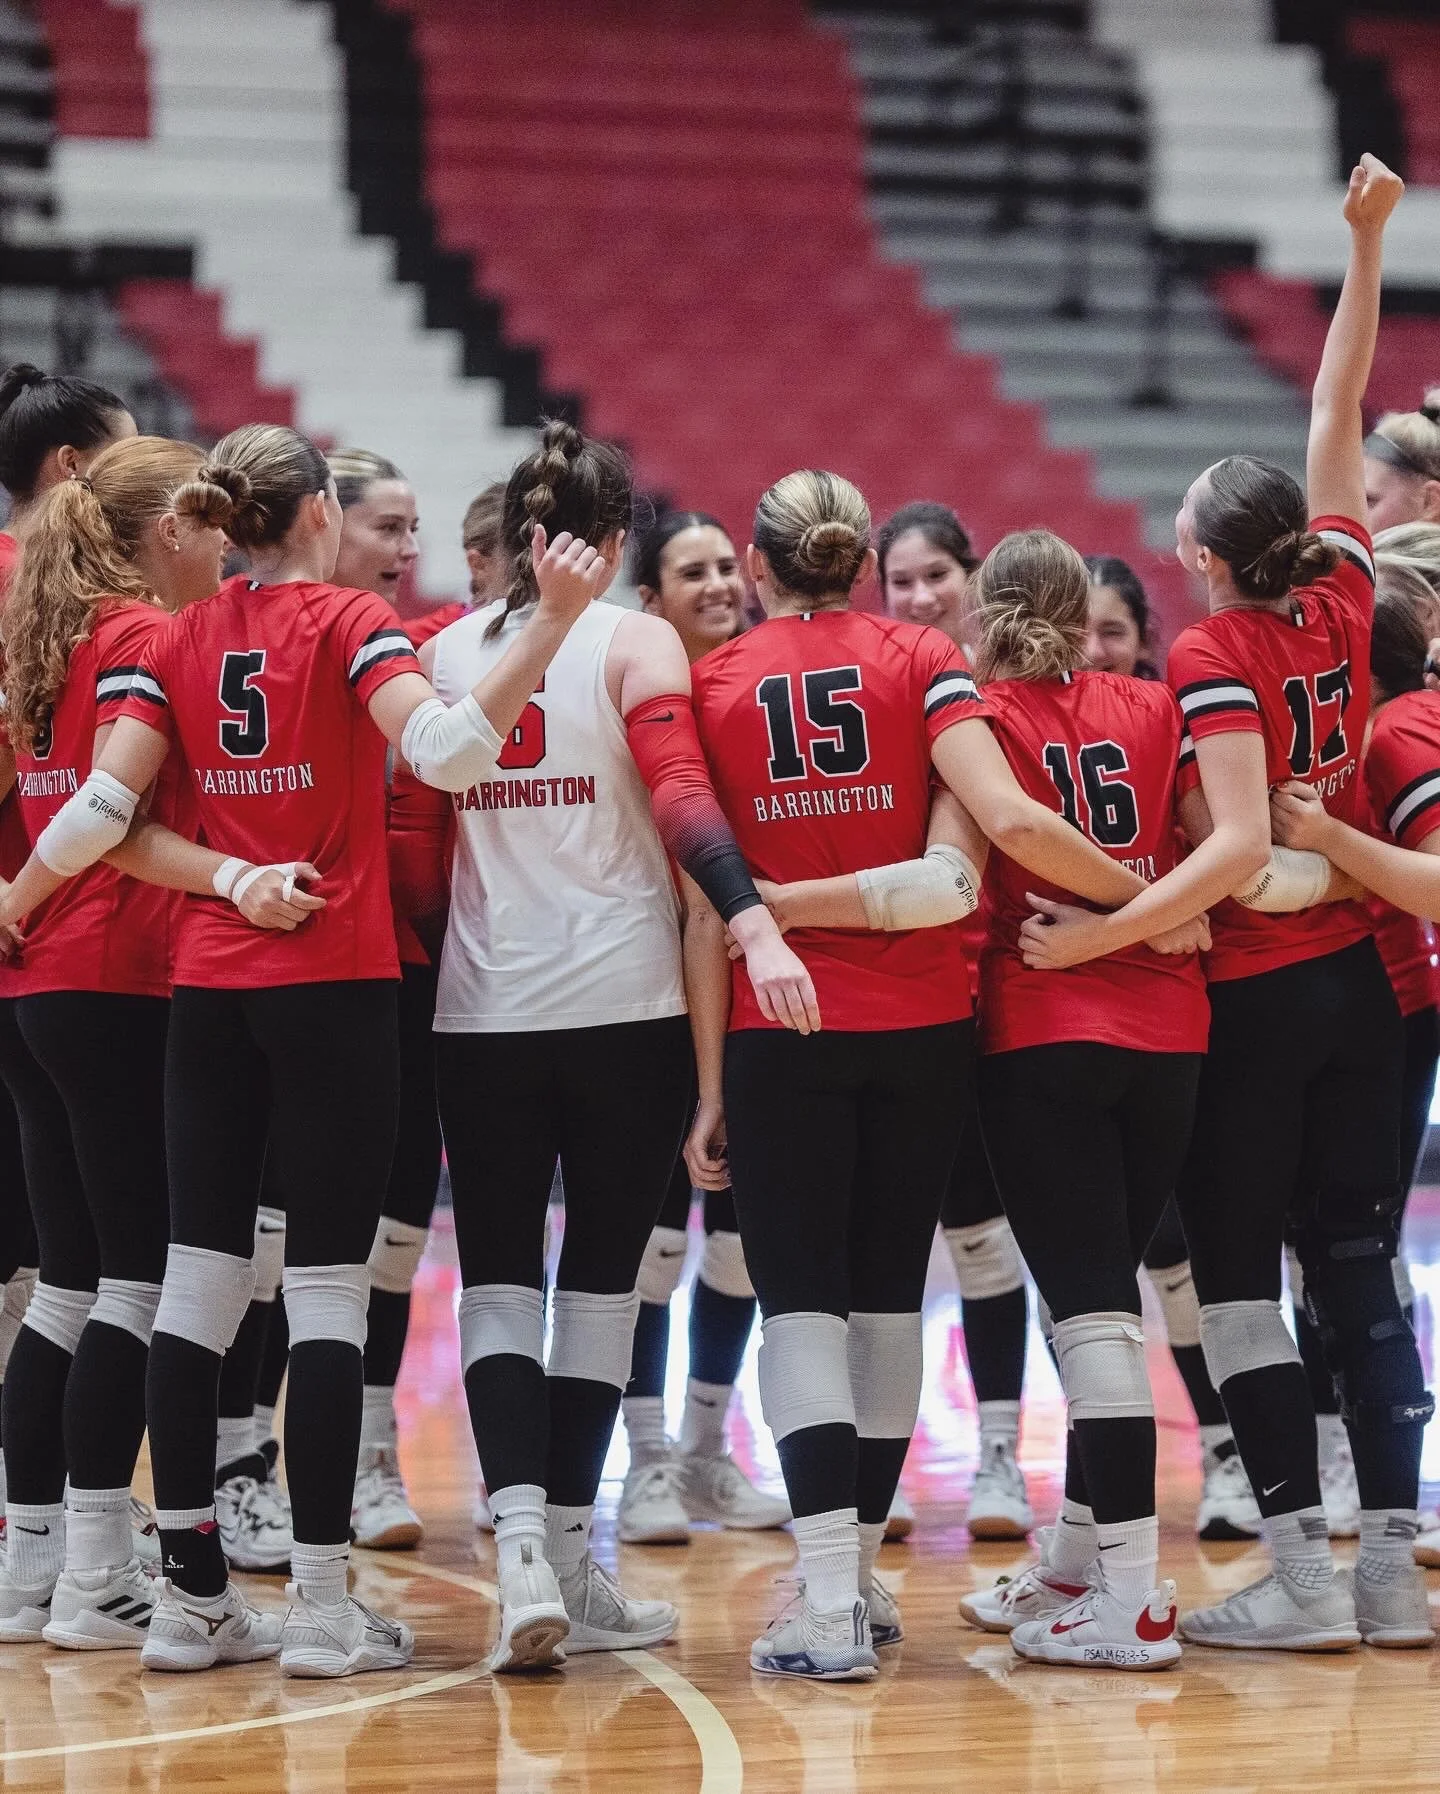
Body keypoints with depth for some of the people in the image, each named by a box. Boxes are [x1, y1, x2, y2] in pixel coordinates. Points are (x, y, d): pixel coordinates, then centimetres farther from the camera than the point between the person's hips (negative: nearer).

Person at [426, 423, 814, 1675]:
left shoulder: (445, 653, 7)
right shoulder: (635, 643, -4)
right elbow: (682, 793, -19)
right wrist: (752, 923, -28)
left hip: (483, 1008, 2)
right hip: (625, 1002, -2)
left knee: (498, 1278, 6)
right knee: (601, 1277, 8)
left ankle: (523, 1548, -14)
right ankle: (571, 1564, 12)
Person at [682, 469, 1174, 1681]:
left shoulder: (714, 685, 3)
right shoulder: (920, 661, 3)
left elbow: (708, 905, 0)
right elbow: (1012, 822, -13)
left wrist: (711, 1086, 2)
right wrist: (1147, 898, -1)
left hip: (779, 1032, -1)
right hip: (922, 1024, 1)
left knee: (802, 1303, -1)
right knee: (888, 1294, 13)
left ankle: (831, 1603, -13)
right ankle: (861, 1574, 22)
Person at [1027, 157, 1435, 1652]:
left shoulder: (1213, 657, -15)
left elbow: (1241, 851, -23)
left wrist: (1105, 932, -24)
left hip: (1250, 993, -6)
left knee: (1237, 1275, 2)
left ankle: (1302, 1573, -1)